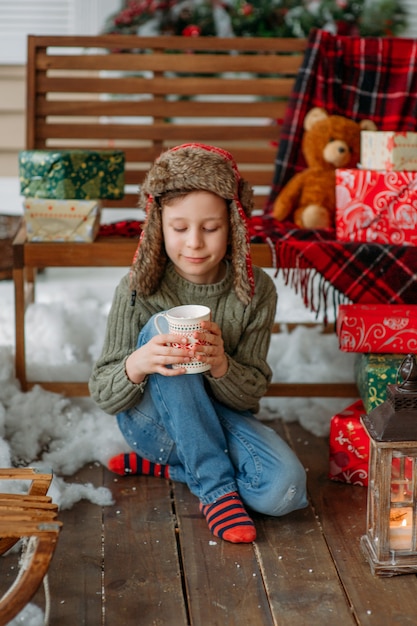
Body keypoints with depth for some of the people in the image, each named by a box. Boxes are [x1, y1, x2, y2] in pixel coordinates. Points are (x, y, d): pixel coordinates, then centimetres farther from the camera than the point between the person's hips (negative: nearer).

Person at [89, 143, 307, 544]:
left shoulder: (256, 291, -12)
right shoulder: (138, 290, -15)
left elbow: (251, 393, -9)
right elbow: (104, 396, -14)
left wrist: (220, 365, -33)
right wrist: (136, 365, -38)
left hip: (220, 421, 1)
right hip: (150, 420, -1)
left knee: (284, 488, -29)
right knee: (159, 328, -30)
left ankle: (169, 467, -1)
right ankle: (216, 488, -23)